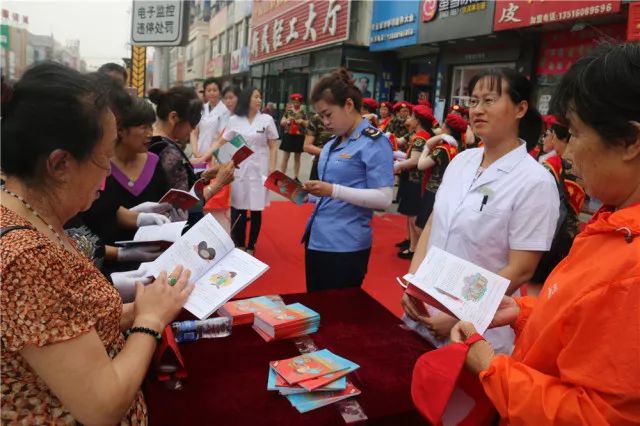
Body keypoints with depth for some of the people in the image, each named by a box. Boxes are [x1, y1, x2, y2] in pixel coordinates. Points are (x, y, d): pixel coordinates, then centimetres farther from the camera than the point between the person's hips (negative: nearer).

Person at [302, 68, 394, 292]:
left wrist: (333, 191, -23)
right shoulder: (331, 144, 13)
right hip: (316, 238, 8)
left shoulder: (374, 142, -10)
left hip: (345, 246, -8)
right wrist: (311, 192, 2)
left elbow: (384, 198, -18)